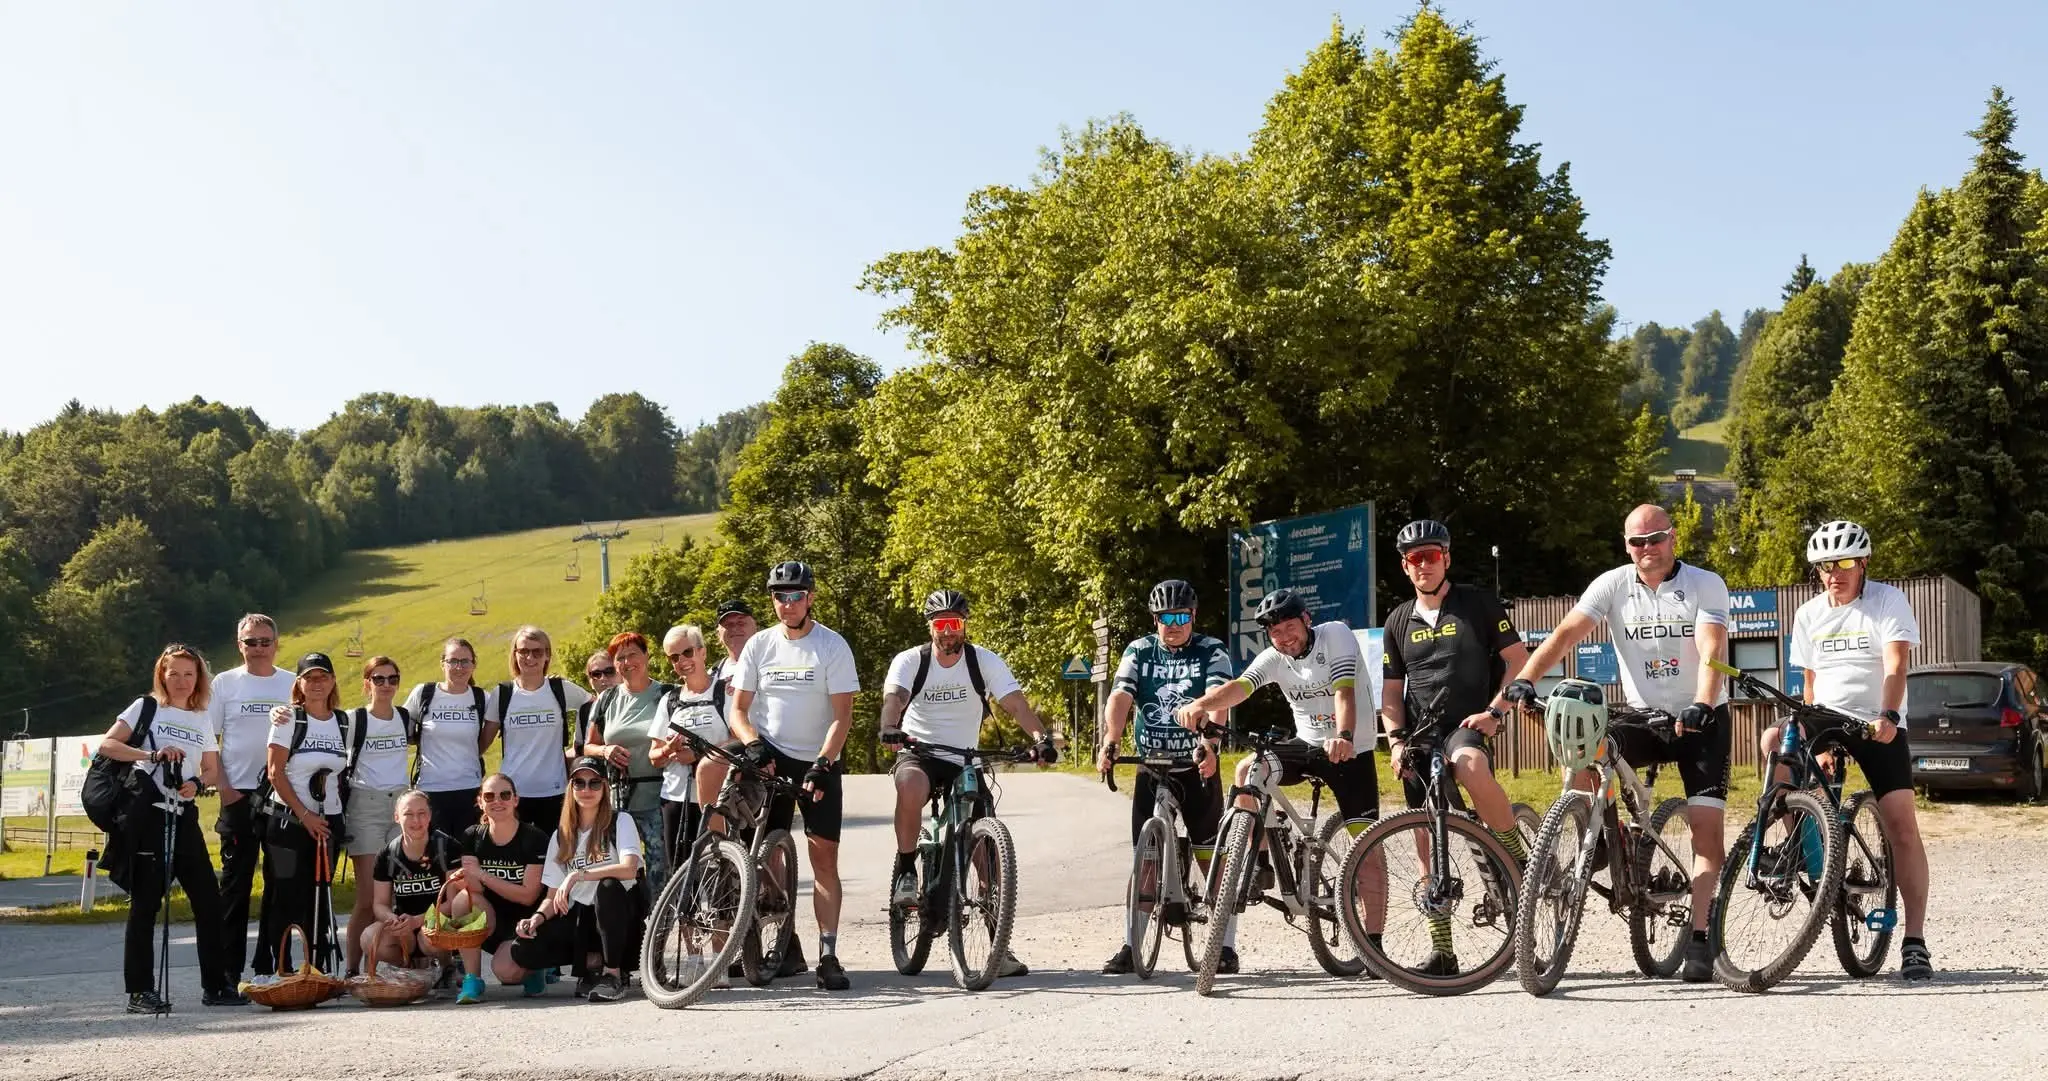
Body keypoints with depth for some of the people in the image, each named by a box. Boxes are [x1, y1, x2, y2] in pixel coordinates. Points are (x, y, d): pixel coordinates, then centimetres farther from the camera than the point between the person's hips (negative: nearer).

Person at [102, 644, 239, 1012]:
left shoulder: (203, 719, 17)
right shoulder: (146, 708, 5)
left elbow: (212, 771, 16)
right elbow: (106, 745, -6)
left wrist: (196, 783, -7)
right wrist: (152, 755, -19)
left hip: (185, 814, 5)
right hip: (147, 812, -4)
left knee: (207, 898, 1)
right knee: (145, 901, -4)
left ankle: (216, 984, 8)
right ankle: (140, 991, 1)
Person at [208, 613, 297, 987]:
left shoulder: (293, 684, 8)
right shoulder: (224, 684, 4)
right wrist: (223, 788, -6)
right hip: (239, 796, -2)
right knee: (235, 882, 0)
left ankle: (271, 964, 13)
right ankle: (229, 970, 5)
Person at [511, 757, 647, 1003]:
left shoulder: (620, 822, -2)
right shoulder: (561, 836, 11)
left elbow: (629, 869, -21)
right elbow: (554, 894, 7)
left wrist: (578, 875, -26)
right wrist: (538, 916, -14)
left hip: (620, 915, -3)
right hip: (579, 918, 4)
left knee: (608, 886, -38)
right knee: (522, 951, -21)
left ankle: (614, 974, -22)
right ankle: (593, 960, 2)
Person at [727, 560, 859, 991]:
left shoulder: (832, 646, -6)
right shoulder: (759, 645, 3)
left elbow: (842, 715, -10)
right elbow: (737, 709, 5)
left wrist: (822, 763, -22)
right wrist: (753, 744, -15)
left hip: (818, 762, -2)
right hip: (770, 762, 3)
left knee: (825, 858, -6)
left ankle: (828, 955, -6)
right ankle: (787, 947, 12)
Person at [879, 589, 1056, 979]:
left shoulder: (985, 662, -4)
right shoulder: (910, 661, -7)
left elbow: (1015, 703, -17)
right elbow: (893, 697, -25)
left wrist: (1041, 735, -36)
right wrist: (890, 728, -48)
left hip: (965, 763, 2)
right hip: (919, 754, -2)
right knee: (911, 784, -39)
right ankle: (905, 872, -19)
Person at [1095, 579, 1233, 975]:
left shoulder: (1211, 652, -4)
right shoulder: (1139, 652, 2)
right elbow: (1120, 697, -13)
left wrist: (1207, 743, -40)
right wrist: (1110, 742, -32)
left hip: (1198, 767, -2)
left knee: (1213, 858, -1)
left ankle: (1226, 946, 6)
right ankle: (1131, 946, 8)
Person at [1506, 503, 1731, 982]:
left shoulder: (1705, 585, -9)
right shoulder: (1613, 584, -3)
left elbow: (1711, 651, -24)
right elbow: (1566, 633, -15)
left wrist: (1701, 706, -42)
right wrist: (1524, 679, -31)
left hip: (1701, 720, -2)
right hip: (1642, 716, 2)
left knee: (1706, 825, -10)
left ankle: (1699, 937, -4)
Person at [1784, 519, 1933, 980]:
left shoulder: (1888, 601, -7)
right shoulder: (1809, 615, 7)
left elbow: (1896, 667, -20)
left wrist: (1888, 716, -37)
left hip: (1879, 727, -4)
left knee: (1902, 825, -13)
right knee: (1774, 740, -27)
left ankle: (1915, 941, -9)